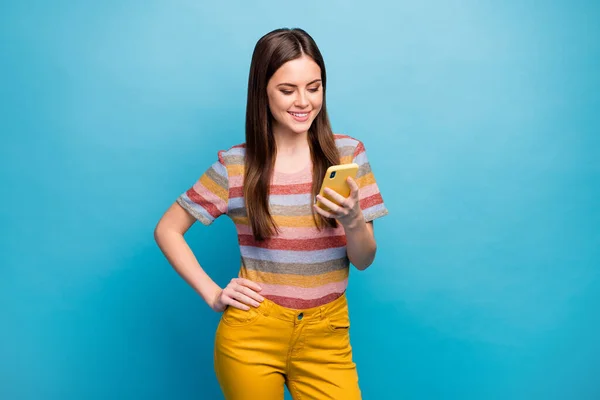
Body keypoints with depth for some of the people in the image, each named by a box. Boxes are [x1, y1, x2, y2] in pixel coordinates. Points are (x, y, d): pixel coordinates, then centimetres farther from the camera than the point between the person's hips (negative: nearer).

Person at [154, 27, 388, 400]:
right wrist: (212, 294, -5)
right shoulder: (234, 165, -5)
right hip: (251, 335, 0)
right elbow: (167, 230, 5)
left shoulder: (348, 153, -3)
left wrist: (352, 221, -21)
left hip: (325, 336, 1)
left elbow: (364, 261, 0)